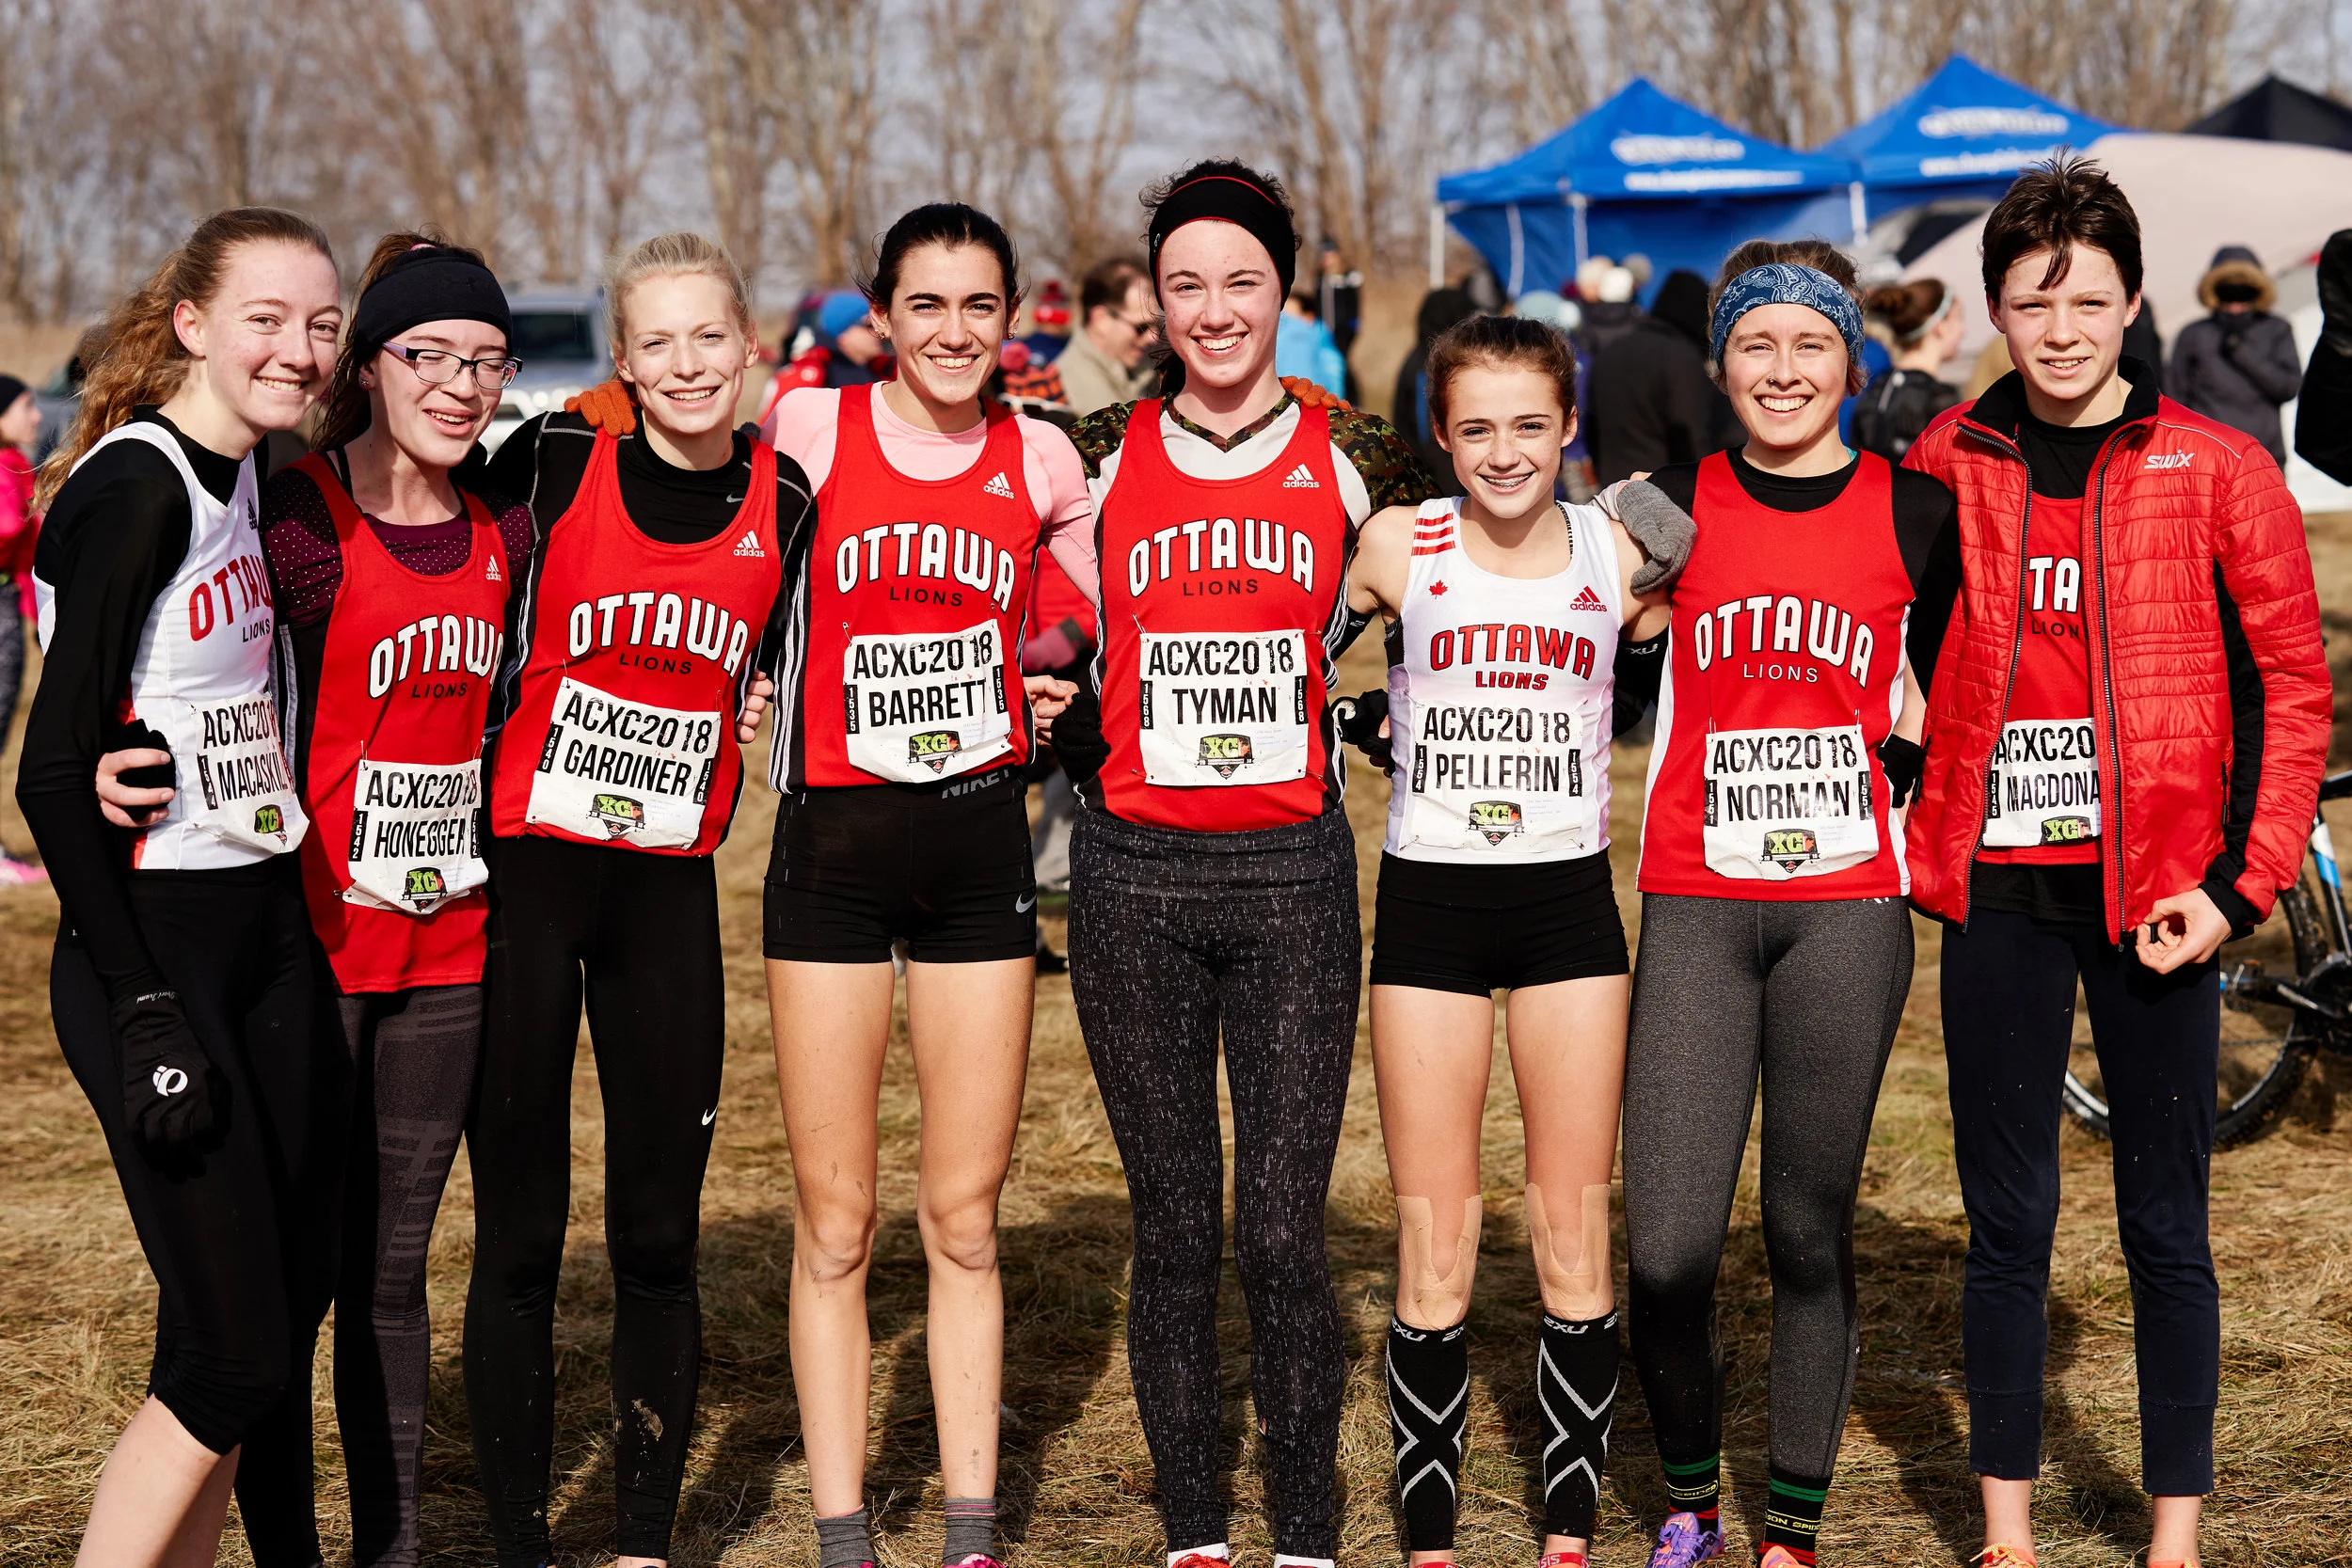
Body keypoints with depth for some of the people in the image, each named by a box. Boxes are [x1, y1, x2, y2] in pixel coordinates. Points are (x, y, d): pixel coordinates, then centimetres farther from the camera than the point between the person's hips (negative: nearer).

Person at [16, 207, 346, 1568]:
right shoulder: (136, 490, -16)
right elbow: (55, 775, -19)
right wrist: (144, 1016, -20)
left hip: (270, 939, 9)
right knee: (231, 1351, -8)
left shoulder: (250, 474, 10)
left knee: (294, 1298, 11)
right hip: (159, 952, -9)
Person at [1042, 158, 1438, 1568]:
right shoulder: (1102, 457, 4)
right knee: (1175, 1231, 6)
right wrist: (1076, 740, 4)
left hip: (1293, 873, -1)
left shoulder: (1352, 458, 3)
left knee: (1283, 1232, -4)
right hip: (1135, 879, 1)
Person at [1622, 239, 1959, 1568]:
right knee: (1668, 1248, -6)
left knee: (1812, 1233, 5)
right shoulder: (1677, 504, 5)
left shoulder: (1914, 510, 4)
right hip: (1696, 904, 0)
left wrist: (1908, 765, 2)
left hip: (1848, 906, 0)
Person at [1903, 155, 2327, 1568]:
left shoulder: (2217, 471, -2)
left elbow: (2294, 686, -1)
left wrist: (2242, 886, -8)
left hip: (2153, 888, -2)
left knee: (2167, 1227, 5)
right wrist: (1922, 842, 5)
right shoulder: (1945, 467, 5)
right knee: (2006, 1223, 8)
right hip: (1998, 885, 2)